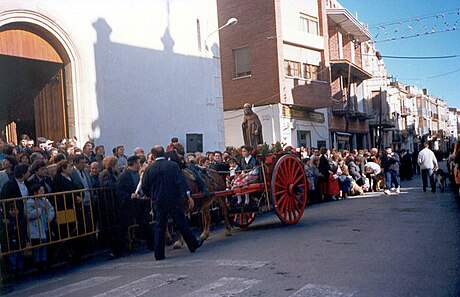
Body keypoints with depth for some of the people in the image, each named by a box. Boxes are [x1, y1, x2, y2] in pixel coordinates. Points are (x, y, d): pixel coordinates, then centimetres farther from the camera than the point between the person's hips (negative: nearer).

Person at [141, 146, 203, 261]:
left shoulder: (149, 169, -1)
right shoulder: (173, 165, -6)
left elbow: (144, 188, 4)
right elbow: (181, 182, -11)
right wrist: (187, 195, -9)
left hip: (158, 202, 1)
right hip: (173, 201, -1)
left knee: (159, 227, 8)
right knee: (182, 223, 10)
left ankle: (159, 254, 8)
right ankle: (193, 244, 24)